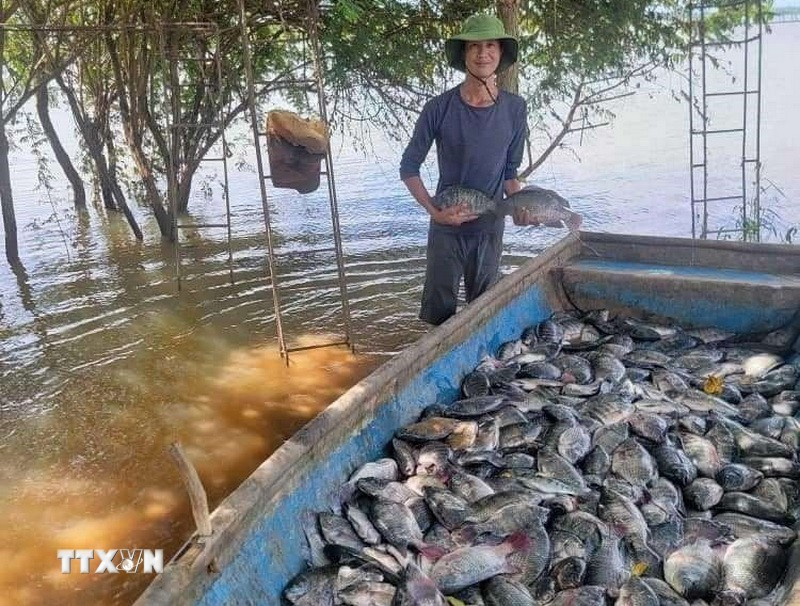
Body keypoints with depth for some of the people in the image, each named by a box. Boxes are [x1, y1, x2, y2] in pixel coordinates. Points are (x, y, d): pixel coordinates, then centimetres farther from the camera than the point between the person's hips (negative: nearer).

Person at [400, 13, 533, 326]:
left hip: (490, 228, 2)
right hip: (446, 228, -2)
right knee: (438, 313, 7)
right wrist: (435, 211, -15)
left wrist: (519, 206, -11)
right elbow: (409, 168, -3)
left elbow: (509, 171, 7)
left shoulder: (514, 109, -3)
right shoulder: (439, 108, -11)